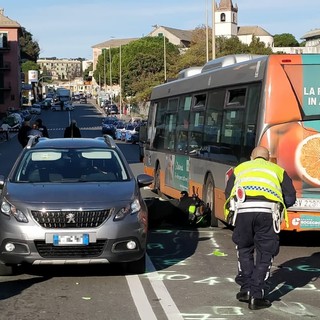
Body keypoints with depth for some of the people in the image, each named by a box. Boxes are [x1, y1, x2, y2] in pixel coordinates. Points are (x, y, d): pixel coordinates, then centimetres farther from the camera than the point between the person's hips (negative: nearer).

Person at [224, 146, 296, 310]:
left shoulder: (240, 168, 33)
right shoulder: (277, 169, 32)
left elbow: (228, 194, 22)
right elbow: (290, 197, 21)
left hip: (242, 209, 1)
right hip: (268, 211, -1)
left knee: (244, 249, 23)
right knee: (264, 253, 11)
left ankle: (246, 289, 19)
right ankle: (256, 296, 7)